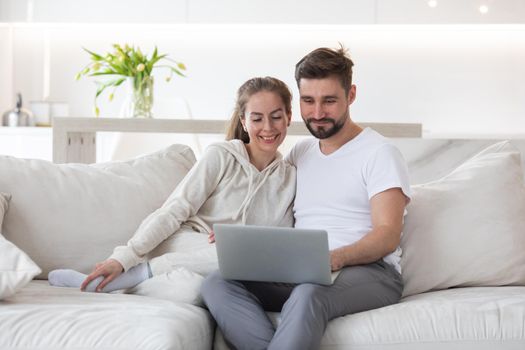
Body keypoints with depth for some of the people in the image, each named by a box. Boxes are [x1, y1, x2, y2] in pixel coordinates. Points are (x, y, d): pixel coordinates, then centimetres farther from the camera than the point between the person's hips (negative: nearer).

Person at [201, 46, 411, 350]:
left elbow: (388, 236, -9)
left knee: (308, 294, -40)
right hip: (300, 273, 6)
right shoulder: (299, 154, 22)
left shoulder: (379, 152, 2)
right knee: (218, 283, -22)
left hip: (369, 271, -5)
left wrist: (336, 258, -28)